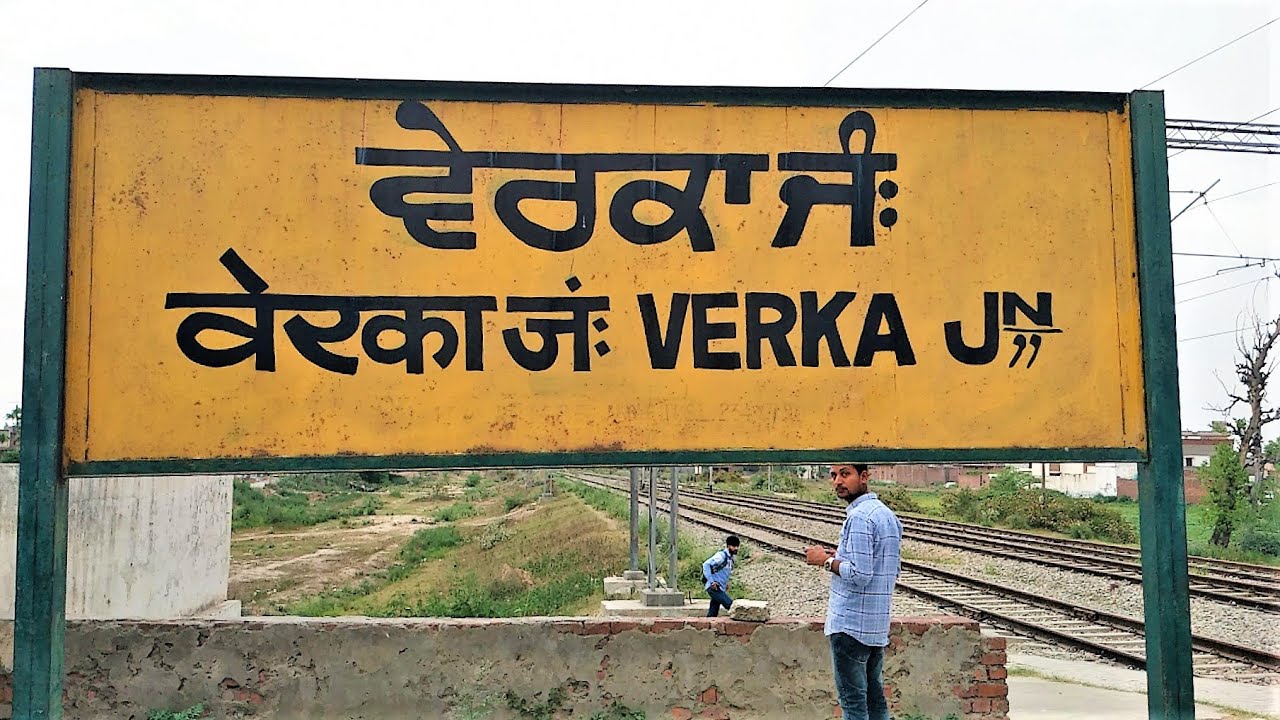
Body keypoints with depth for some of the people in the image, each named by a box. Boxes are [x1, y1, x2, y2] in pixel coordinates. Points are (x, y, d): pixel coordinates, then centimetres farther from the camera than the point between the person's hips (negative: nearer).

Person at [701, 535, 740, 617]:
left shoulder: (730, 558, 15)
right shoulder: (721, 555, -13)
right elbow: (706, 564, -22)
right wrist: (711, 582, -24)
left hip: (721, 589, 9)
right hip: (715, 588, -9)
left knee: (713, 614, 9)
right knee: (731, 605, -17)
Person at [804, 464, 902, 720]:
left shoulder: (859, 517, -17)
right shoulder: (888, 515, 12)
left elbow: (859, 574, -24)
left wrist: (826, 560, -9)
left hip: (850, 623, -9)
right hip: (878, 624, 9)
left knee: (853, 699, -2)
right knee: (874, 696, 14)